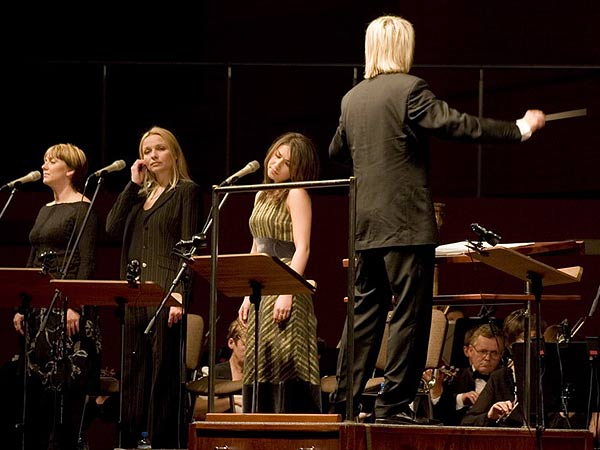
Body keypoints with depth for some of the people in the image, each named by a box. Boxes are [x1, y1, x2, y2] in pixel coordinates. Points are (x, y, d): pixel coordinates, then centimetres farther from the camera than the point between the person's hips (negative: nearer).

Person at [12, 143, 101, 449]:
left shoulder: (83, 209, -6)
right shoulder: (45, 211, 19)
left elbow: (86, 262, -13)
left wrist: (77, 306, -21)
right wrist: (21, 305, 15)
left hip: (67, 303, -8)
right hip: (40, 305, 8)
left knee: (65, 377, -7)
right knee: (36, 377, 6)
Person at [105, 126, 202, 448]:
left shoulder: (186, 191, 1)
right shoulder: (139, 194, 21)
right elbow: (113, 228, 6)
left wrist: (179, 294, -16)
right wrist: (133, 184, 6)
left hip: (166, 295, -6)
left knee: (164, 372, -7)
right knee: (133, 373, 5)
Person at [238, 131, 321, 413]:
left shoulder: (296, 195, -6)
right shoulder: (262, 196, 19)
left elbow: (302, 249, -14)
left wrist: (287, 294, -22)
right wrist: (248, 295, 15)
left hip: (285, 286, -8)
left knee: (285, 367, -11)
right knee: (260, 369, 6)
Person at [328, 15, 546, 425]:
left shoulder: (352, 98, 11)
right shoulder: (409, 89, -10)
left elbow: (337, 152, 24)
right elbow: (458, 125, -15)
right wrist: (520, 129, -6)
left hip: (366, 227, 7)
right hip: (407, 222, -7)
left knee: (365, 314, 12)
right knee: (410, 314, -2)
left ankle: (343, 400, 11)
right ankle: (395, 404, -4)